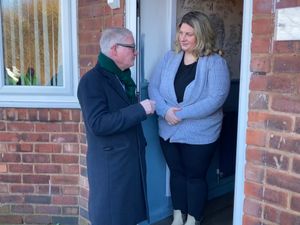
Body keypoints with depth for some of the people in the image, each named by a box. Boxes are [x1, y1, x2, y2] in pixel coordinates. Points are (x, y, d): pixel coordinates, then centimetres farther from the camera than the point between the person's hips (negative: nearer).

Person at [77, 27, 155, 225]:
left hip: (132, 159, 8)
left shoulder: (123, 77, 12)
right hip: (109, 164, -8)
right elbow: (98, 124, -27)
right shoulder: (92, 81, -16)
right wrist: (140, 110, -25)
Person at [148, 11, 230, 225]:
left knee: (195, 176, 11)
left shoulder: (215, 62, -13)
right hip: (169, 131, 5)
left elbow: (215, 99, -21)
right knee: (177, 173, 18)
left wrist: (181, 114, -24)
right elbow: (153, 86, -2)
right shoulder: (170, 57, 2)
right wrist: (165, 110, -20)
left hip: (199, 134, -4)